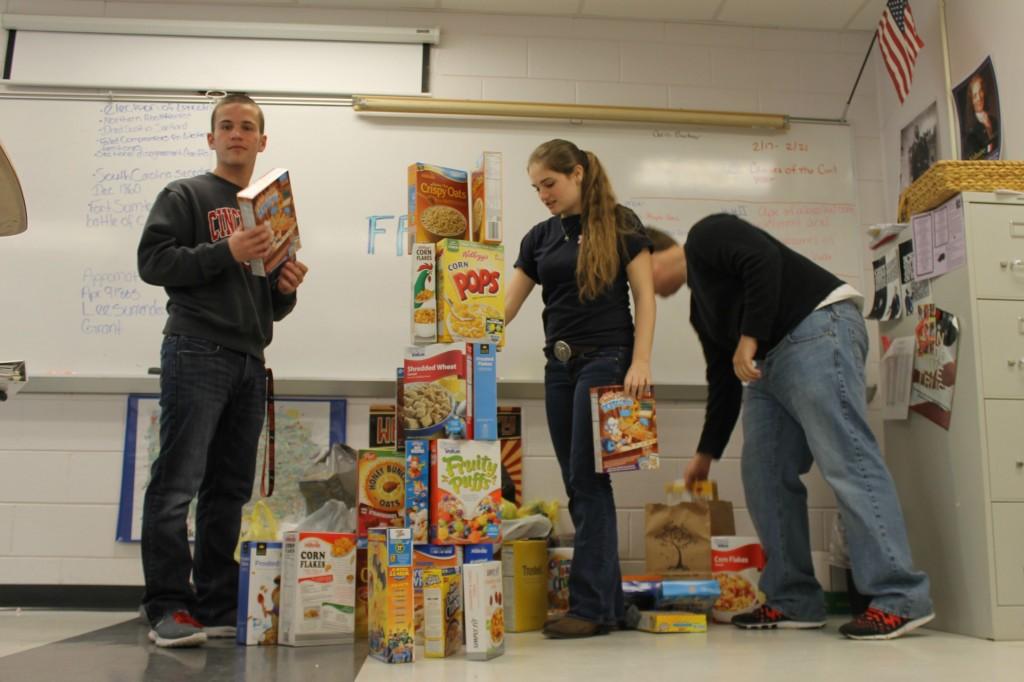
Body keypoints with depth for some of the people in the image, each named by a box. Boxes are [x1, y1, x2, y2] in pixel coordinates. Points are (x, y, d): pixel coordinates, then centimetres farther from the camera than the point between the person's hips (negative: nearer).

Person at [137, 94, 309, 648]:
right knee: (177, 484, -8)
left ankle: (218, 608, 11)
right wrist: (225, 253, -15)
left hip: (250, 362, 6)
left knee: (230, 490, 6)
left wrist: (287, 287, 2)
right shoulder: (185, 195, 8)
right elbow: (152, 261, -6)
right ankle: (168, 608, -3)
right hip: (196, 353, -6)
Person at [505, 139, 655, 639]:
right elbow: (506, 306, 11)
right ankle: (610, 602, 14)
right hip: (559, 366, 6)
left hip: (605, 360, -6)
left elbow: (645, 295, -4)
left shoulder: (619, 224, -1)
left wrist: (640, 361, -15)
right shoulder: (540, 237, 13)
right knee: (578, 485, 5)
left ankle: (591, 606, -3)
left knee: (587, 479, -10)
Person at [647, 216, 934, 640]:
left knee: (845, 462, -15)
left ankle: (900, 599, -12)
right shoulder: (699, 308, 27)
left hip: (819, 328, -10)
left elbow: (764, 260, -14)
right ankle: (795, 602, 6)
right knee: (764, 476, 3)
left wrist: (748, 339, -17)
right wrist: (706, 453, 27)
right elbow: (723, 379, 26)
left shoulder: (705, 235, 4)